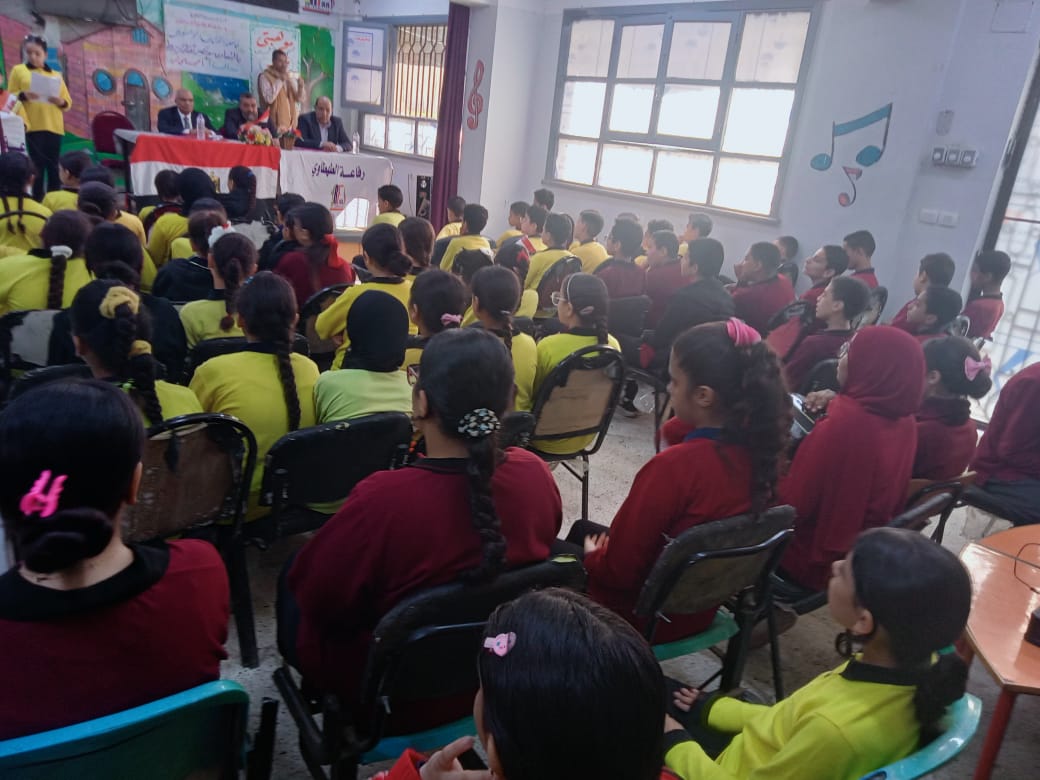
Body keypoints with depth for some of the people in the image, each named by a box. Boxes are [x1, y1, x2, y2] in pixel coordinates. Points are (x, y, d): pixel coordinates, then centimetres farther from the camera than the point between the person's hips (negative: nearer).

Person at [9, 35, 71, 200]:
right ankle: (36, 204, -2)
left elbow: (68, 103, 13)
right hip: (32, 127, -3)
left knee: (54, 168, 2)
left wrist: (60, 101, -8)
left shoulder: (56, 75, 17)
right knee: (37, 167, -6)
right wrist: (23, 95, -15)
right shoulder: (18, 70, 9)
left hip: (54, 127, 3)